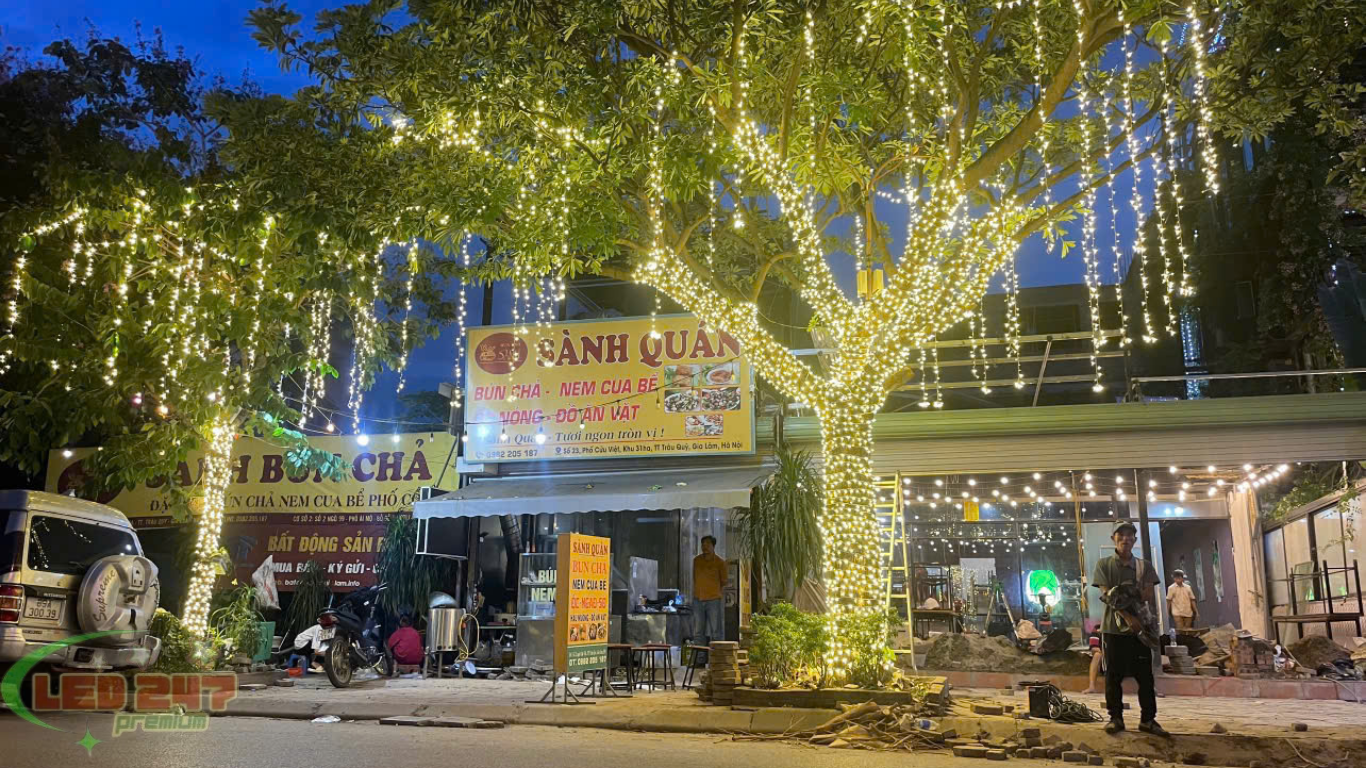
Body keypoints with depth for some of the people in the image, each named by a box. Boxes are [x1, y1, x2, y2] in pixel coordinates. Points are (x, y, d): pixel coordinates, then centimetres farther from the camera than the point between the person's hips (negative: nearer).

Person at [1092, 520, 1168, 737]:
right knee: (1113, 675, 2)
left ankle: (1148, 719, 13)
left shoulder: (1144, 566, 11)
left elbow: (1149, 595, 1)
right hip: (1113, 628, -2)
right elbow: (1105, 594, -7)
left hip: (1139, 628, 2)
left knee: (1145, 675, 3)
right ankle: (1115, 717, 11)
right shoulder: (1104, 564, 5)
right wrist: (1135, 595, -23)